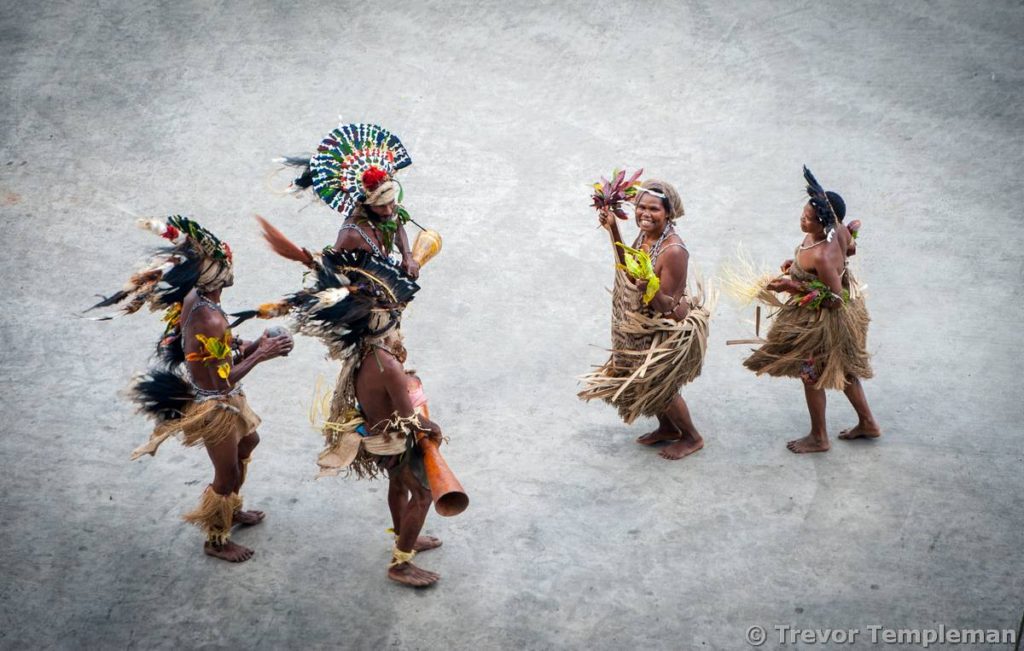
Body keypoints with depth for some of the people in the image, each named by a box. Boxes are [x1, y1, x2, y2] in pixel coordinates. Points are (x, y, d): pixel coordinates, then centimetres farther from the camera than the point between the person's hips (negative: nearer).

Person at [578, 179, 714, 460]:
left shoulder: (673, 251, -31)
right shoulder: (645, 234, -7)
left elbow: (667, 307, -28)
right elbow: (628, 268, 9)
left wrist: (649, 288, -48)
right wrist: (613, 230, 1)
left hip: (666, 332, -8)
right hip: (642, 326, 8)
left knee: (661, 385, 10)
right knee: (645, 381, 21)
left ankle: (692, 438, 34)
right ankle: (668, 428, 45)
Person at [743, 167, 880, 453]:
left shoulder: (822, 256, -38)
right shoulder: (837, 229, -14)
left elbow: (835, 299, -30)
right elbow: (851, 248, 9)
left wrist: (794, 286, -28)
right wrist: (800, 261, 5)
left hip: (824, 320, -9)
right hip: (846, 308, 9)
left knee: (812, 375, 13)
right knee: (842, 368, 27)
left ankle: (818, 438, 33)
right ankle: (867, 423, 44)